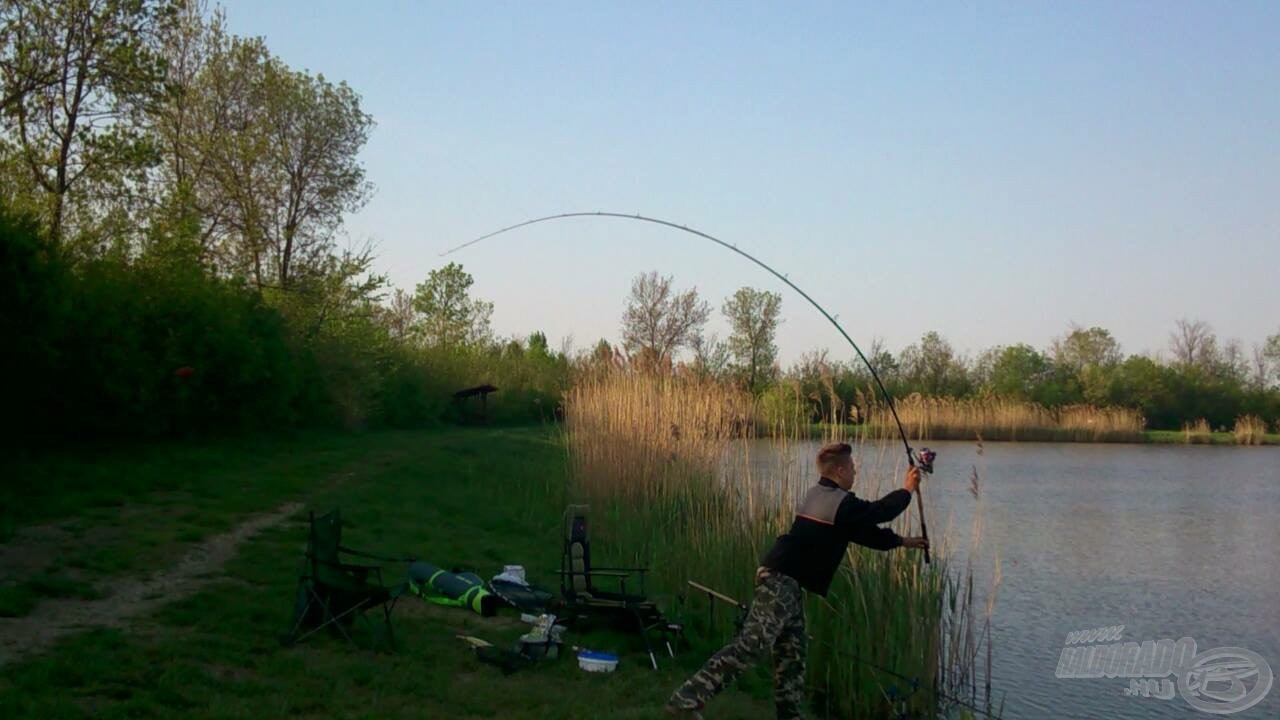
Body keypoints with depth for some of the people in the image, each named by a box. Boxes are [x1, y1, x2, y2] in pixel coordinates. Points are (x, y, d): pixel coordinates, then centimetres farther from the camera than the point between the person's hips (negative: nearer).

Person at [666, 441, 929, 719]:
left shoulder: (817, 495, 20)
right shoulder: (842, 502, -8)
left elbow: (861, 530, 29)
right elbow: (879, 511, 4)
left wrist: (901, 541, 34)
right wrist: (907, 490, 22)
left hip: (781, 578, 10)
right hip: (782, 580, -10)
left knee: (792, 650, 13)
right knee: (751, 643, -15)